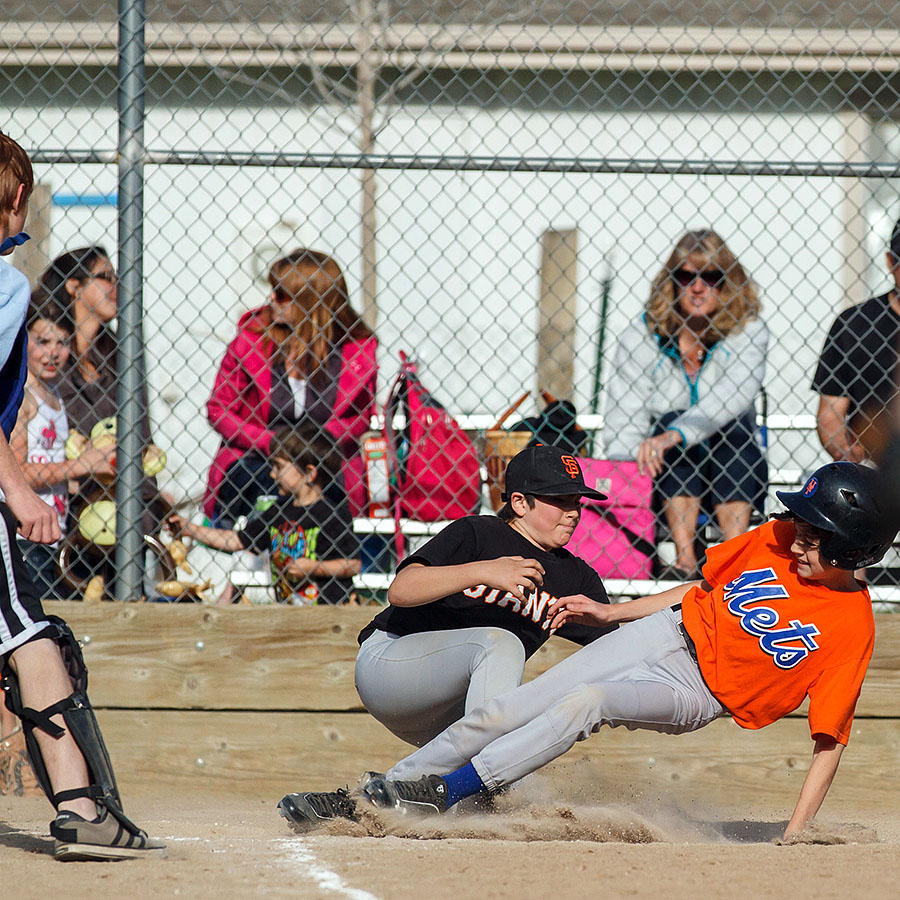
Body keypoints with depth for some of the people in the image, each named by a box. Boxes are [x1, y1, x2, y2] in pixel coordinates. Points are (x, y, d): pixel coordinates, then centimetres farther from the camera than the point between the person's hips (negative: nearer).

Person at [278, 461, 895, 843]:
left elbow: (830, 740, -15)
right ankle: (370, 798, 0)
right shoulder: (775, 540, -4)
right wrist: (610, 612, 14)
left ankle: (447, 791, -30)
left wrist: (793, 838, -21)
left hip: (699, 695, -5)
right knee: (506, 712, -5)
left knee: (585, 703, -32)